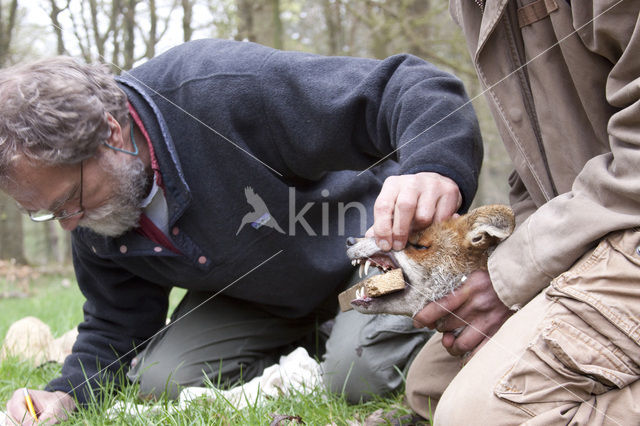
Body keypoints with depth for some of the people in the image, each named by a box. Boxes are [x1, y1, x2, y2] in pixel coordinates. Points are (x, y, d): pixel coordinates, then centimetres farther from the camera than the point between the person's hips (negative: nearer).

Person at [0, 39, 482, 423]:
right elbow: (115, 328, 2)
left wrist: (435, 170, -58)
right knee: (161, 379, -9)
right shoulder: (94, 220, -11)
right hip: (259, 300, 6)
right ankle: (309, 346, 11)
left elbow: (411, 88, -37)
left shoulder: (224, 90, -36)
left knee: (361, 371, -31)